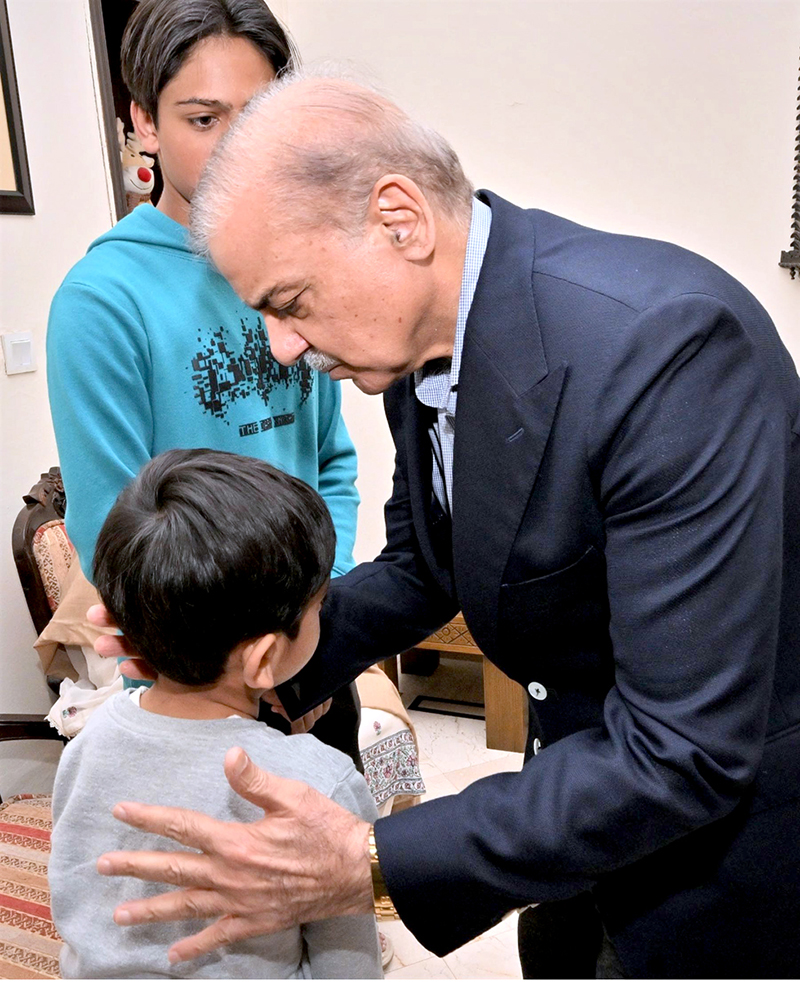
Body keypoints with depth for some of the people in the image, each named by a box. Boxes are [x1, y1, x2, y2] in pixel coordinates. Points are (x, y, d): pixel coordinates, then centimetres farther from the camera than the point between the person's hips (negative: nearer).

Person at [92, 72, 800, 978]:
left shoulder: (666, 342, -34)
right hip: (576, 780, 7)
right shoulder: (420, 336, -7)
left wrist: (370, 866, -31)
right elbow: (422, 567, 5)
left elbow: (686, 751, -32)